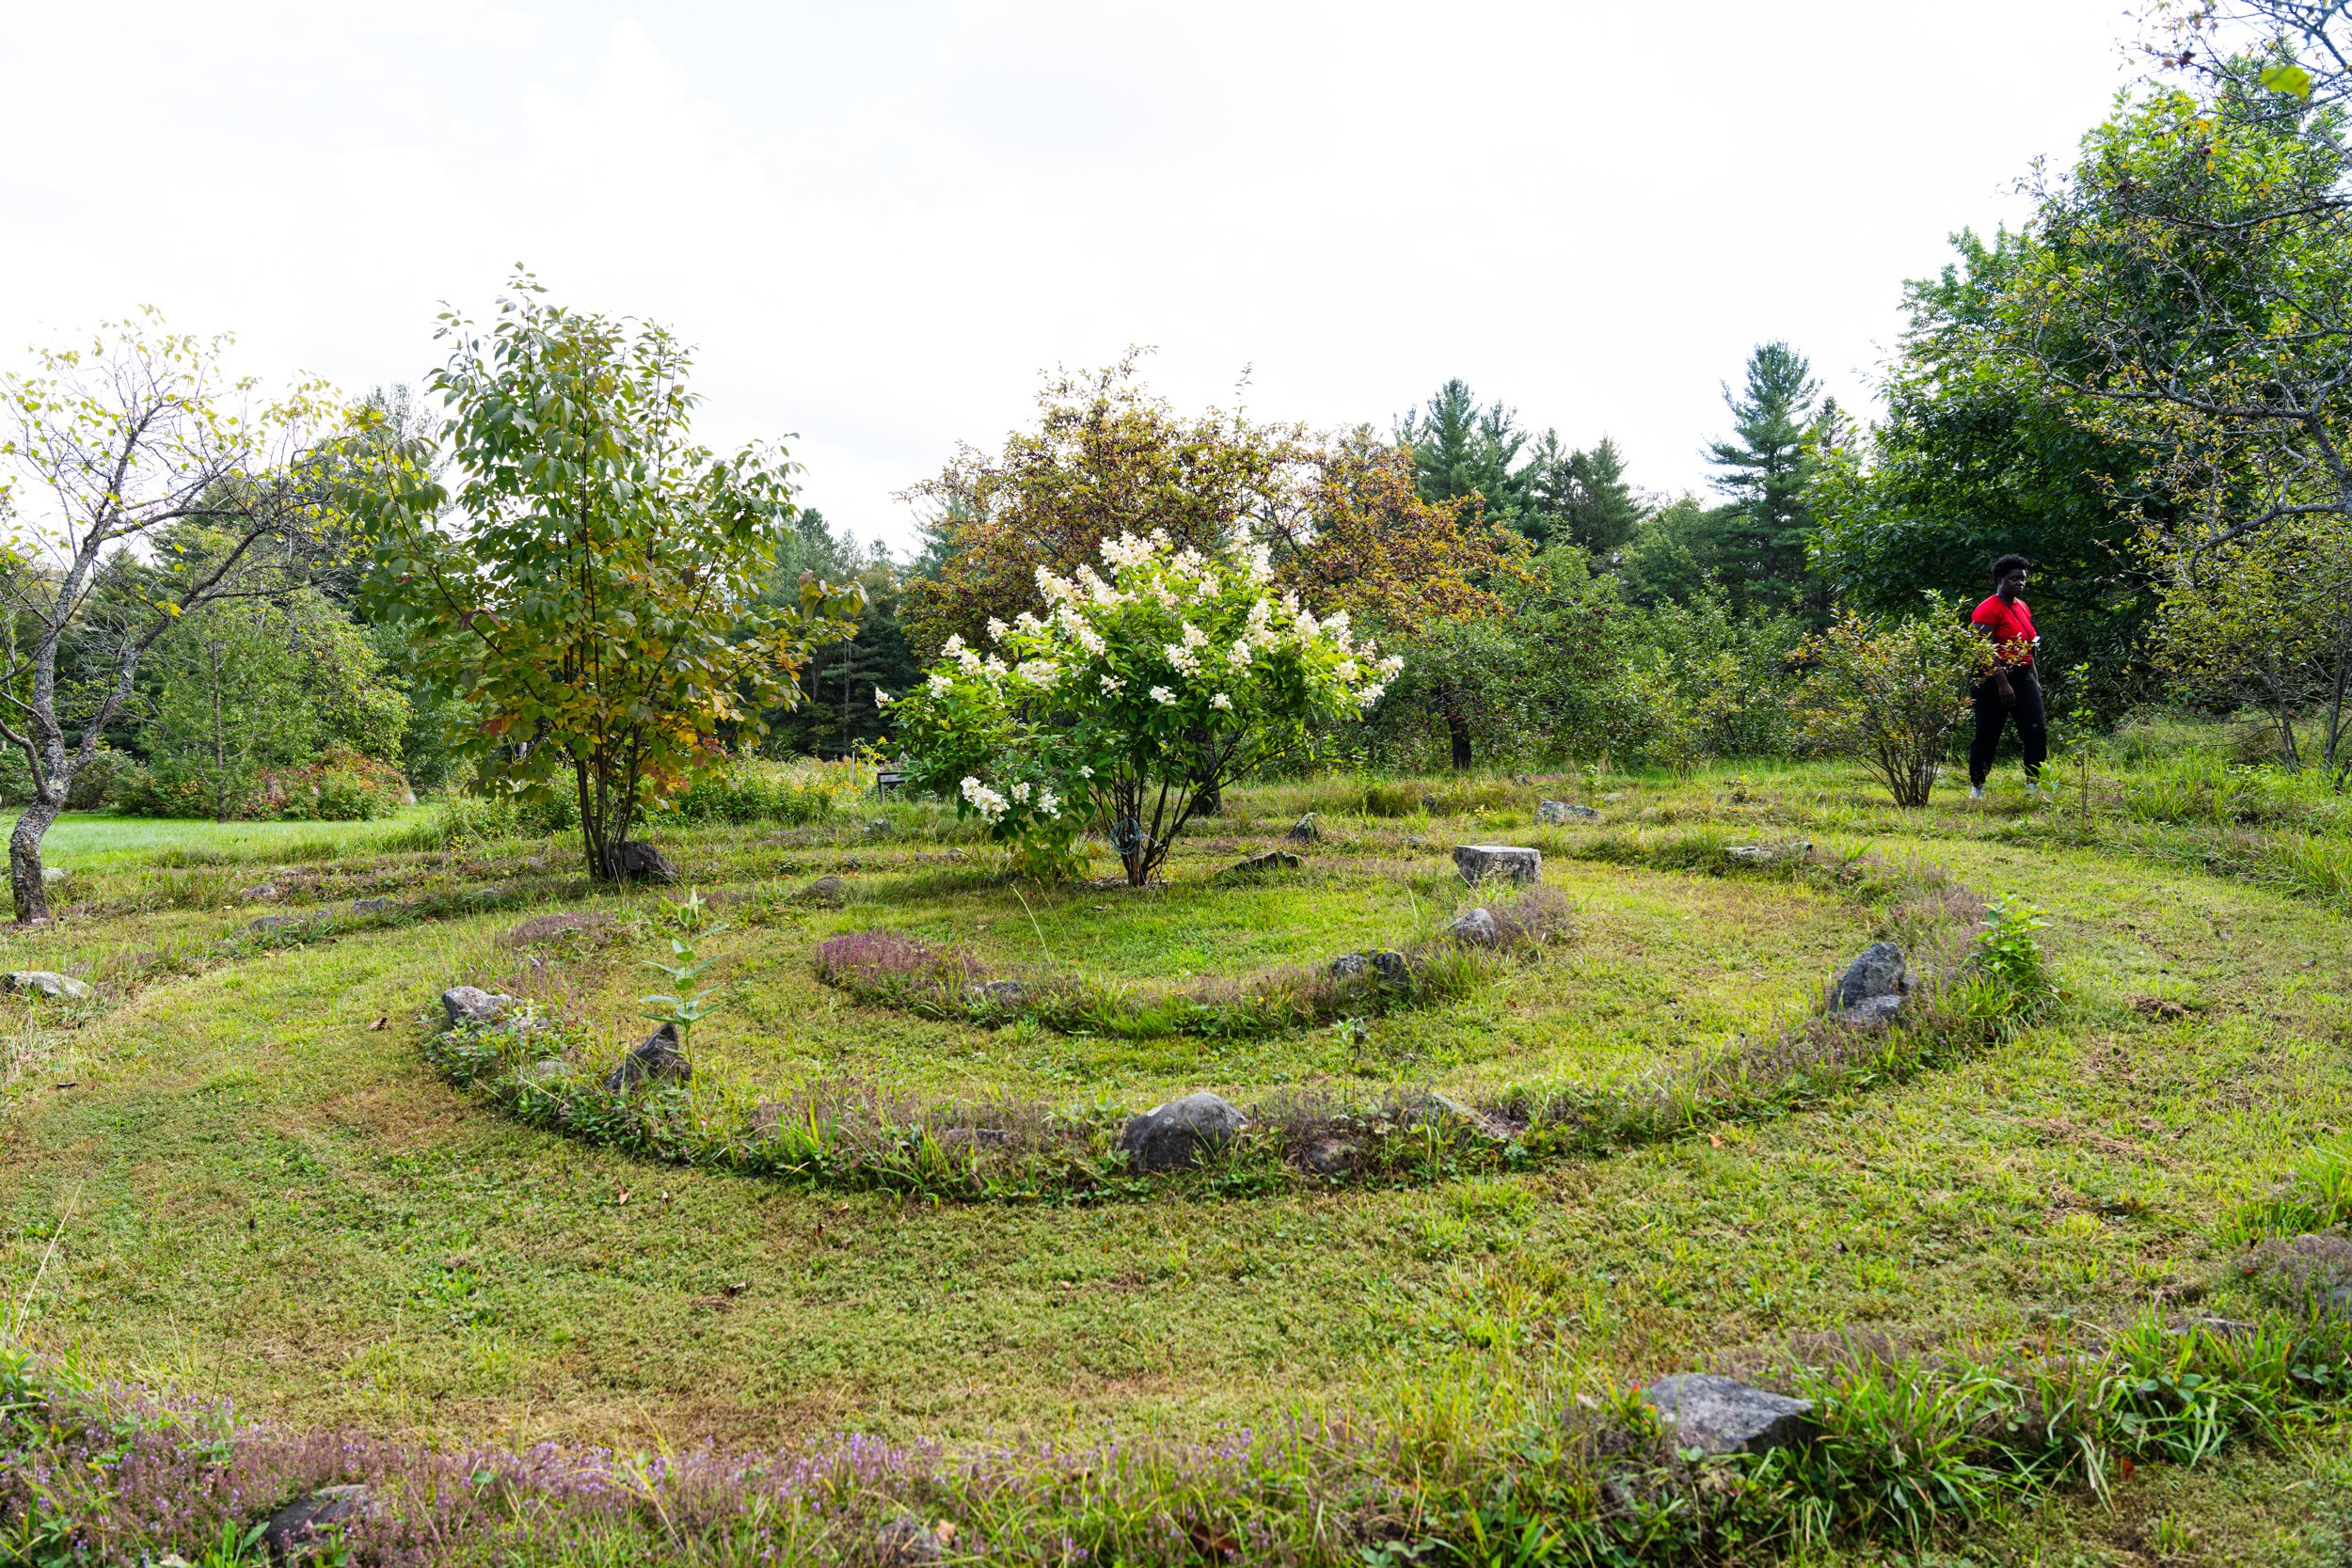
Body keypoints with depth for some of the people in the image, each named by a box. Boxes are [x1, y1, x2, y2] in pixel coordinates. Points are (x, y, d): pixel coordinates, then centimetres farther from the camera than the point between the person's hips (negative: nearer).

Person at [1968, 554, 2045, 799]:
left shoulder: (2022, 607, 14)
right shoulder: (1988, 610, -13)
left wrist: (2035, 678, 19)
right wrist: (2003, 684, -24)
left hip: (2024, 676, 7)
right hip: (1996, 678, -7)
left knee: (2037, 729, -2)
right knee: (1988, 736, 0)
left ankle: (2034, 784, 4)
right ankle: (1977, 787, 11)